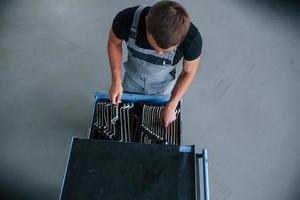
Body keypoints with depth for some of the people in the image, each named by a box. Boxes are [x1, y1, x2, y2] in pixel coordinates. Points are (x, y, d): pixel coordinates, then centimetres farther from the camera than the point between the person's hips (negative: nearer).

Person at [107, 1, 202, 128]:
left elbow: (189, 72, -16)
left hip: (163, 85, 0)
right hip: (133, 78, 1)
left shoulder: (192, 38, -37)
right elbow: (114, 42, -13)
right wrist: (116, 81, -18)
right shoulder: (127, 19, -37)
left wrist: (171, 106, -20)